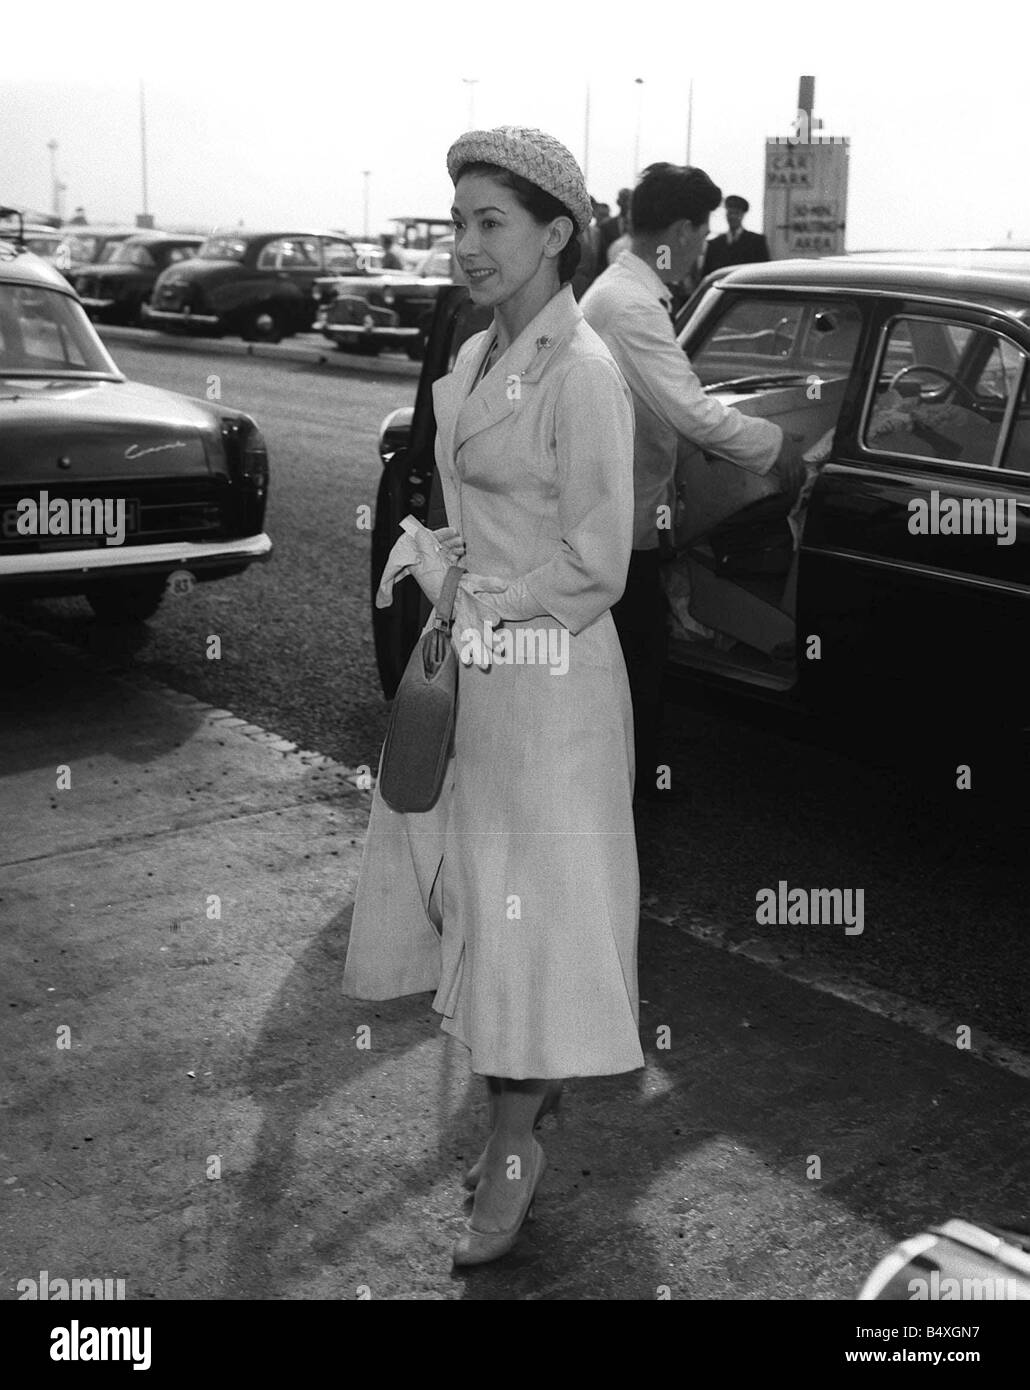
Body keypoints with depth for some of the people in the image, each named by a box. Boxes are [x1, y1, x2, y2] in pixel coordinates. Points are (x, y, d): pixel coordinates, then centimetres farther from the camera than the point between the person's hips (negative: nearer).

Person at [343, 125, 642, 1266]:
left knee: (528, 905, 4)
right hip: (463, 669, 8)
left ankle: (511, 1152, 19)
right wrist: (426, 554, -2)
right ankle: (528, 1079, 37)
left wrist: (474, 611, -11)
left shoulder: (582, 374, -16)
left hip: (545, 678, -8)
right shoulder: (474, 357, 9)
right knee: (465, 880, 16)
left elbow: (594, 568, -17)